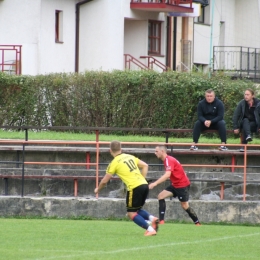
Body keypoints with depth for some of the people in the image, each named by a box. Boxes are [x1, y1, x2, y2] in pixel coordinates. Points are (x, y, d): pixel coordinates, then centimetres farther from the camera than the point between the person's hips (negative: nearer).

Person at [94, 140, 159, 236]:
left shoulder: (114, 163, -1)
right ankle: (151, 218, -2)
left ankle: (150, 229, -10)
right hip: (144, 185, 7)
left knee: (131, 214, 3)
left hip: (134, 188, -7)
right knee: (136, 210, 22)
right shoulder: (130, 157, 15)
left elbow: (104, 181, 5)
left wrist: (98, 189, 23)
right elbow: (145, 166, 17)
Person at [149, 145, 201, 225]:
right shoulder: (167, 160, 8)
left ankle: (197, 223, 13)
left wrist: (155, 183, -41)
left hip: (183, 185, -9)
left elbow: (167, 175, -36)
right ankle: (161, 221, -8)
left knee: (185, 206, -2)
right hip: (175, 185, 9)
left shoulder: (169, 160, -22)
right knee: (161, 196, -3)